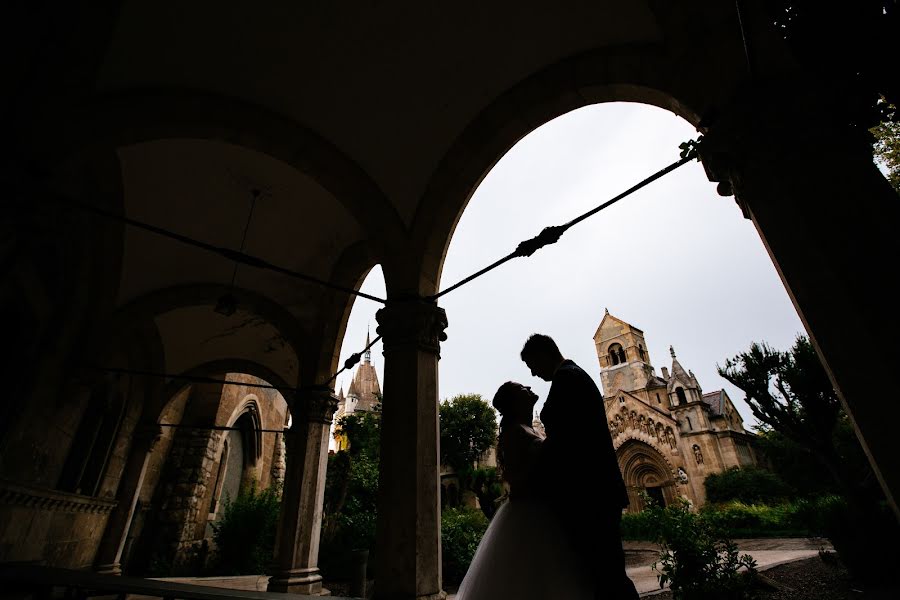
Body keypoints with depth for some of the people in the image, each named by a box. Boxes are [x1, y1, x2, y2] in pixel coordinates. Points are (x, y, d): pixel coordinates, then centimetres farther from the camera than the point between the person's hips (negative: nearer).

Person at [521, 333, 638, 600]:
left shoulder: (566, 378, -12)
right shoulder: (579, 375, 20)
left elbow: (560, 438, -20)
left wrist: (530, 483, -9)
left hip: (586, 491, -11)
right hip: (598, 489, 11)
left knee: (605, 571, -3)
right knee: (609, 569, 16)